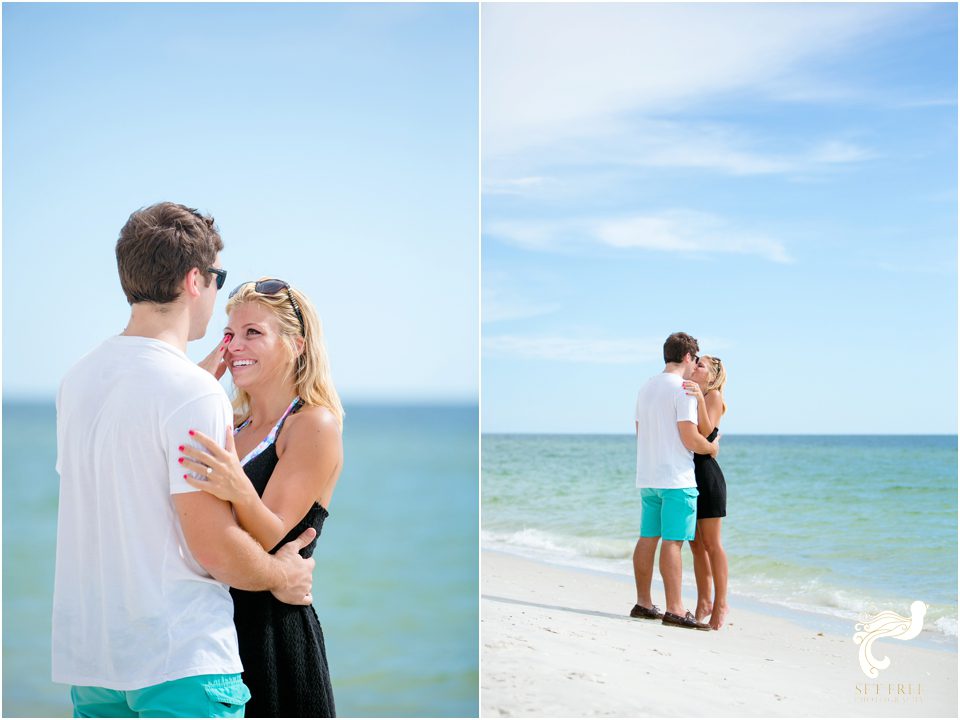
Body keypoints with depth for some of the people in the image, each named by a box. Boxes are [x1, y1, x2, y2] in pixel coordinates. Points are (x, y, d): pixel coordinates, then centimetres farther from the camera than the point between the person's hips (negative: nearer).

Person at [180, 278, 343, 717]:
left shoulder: (315, 425, -9)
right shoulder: (236, 425, 14)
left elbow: (271, 539, -18)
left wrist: (239, 491, -38)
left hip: (274, 636, -7)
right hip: (218, 626, 7)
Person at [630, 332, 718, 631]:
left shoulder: (646, 388, 15)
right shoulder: (683, 390, -12)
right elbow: (691, 439, -17)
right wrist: (712, 447, 4)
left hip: (647, 477, 8)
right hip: (676, 479, -8)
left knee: (648, 538, 10)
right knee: (673, 542, -8)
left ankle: (643, 603, 16)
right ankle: (674, 610, -8)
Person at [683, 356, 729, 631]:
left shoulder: (713, 396, -5)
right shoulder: (688, 395, 16)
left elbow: (705, 431, -20)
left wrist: (700, 398, -31)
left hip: (706, 473, -8)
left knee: (711, 543, -4)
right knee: (695, 543, 11)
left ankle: (720, 603, 2)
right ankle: (704, 601, 18)